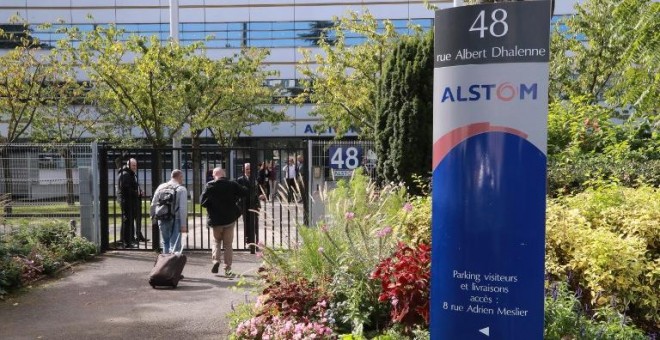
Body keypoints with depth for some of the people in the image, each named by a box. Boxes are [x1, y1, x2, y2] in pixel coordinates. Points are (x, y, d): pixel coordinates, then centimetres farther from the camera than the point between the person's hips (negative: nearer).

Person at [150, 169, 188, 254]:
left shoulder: (161, 187, 7)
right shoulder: (181, 189, -8)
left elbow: (153, 204, 10)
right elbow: (183, 208, -13)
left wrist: (153, 216, 23)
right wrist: (183, 224, -12)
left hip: (162, 220, 5)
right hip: (175, 220, -5)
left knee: (165, 243, 20)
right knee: (175, 244, -1)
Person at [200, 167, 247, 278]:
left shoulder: (210, 186, -8)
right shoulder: (232, 185, -6)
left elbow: (202, 201, -6)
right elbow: (245, 192, -5)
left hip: (215, 220, 0)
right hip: (230, 219, 1)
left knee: (216, 241, 20)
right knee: (228, 244, 8)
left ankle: (215, 259, -2)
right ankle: (227, 269, 6)